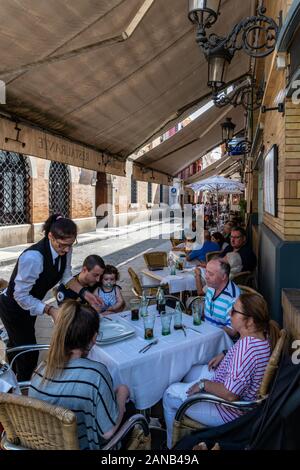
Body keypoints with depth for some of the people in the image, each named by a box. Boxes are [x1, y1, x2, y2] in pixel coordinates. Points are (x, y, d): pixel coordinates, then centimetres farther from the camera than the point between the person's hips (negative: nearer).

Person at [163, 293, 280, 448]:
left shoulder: (247, 347, -38)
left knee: (170, 395, 2)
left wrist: (204, 384, -20)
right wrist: (225, 354, 3)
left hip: (231, 411, -9)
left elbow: (231, 395, -35)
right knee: (192, 371, 22)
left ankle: (173, 445, 28)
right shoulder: (263, 333, -10)